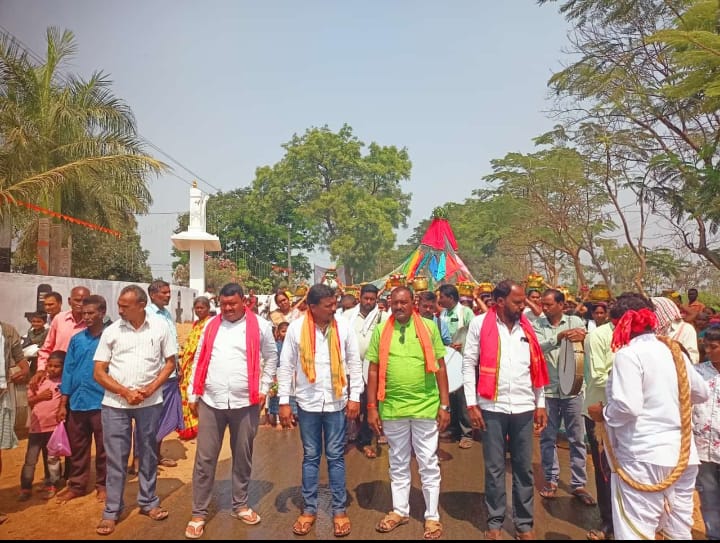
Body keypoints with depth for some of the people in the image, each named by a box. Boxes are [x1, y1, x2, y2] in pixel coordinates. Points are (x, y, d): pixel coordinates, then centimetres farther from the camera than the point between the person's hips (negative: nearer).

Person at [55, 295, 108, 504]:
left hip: (101, 402, -4)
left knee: (103, 447, 9)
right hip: (77, 402, 4)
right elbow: (68, 371, 8)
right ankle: (76, 485, 30)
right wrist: (63, 403, 6)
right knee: (77, 447, 15)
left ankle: (103, 485, 24)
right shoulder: (76, 340, 5)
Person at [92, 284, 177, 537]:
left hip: (150, 403, 1)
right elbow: (98, 372, -3)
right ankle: (111, 511, 21)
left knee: (148, 453, 13)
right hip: (115, 404, 0)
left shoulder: (160, 328, -4)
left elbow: (170, 362, 2)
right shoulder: (111, 331, -5)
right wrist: (125, 392, -13)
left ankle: (148, 502, 29)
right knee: (115, 457, 7)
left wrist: (151, 388, -11)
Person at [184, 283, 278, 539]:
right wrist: (193, 394, 8)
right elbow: (199, 360, 9)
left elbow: (271, 358, 7)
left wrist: (264, 388, 2)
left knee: (243, 457, 14)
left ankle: (240, 505, 32)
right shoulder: (211, 325, 5)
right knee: (204, 459, 7)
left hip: (246, 402, -1)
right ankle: (199, 513, 21)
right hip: (210, 402, 1)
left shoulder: (260, 326, -2)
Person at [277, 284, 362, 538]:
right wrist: (284, 401, -3)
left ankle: (339, 509, 23)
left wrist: (354, 397, -2)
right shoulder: (296, 328, -7)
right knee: (310, 456, 12)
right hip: (308, 403, 0)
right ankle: (309, 509, 26)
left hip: (337, 402, 0)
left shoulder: (343, 326, -4)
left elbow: (354, 363, 2)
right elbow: (286, 366, -1)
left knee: (335, 456, 10)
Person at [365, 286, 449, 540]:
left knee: (428, 464, 11)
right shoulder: (381, 330, 0)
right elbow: (374, 370, 2)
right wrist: (372, 407, 0)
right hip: (392, 407, 2)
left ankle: (432, 516, 26)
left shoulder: (429, 327, -3)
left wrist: (445, 405, -3)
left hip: (425, 406, -1)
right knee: (398, 463, 17)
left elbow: (440, 367, 0)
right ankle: (400, 510, 35)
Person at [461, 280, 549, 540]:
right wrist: (472, 404, -7)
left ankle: (524, 523, 28)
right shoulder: (480, 324, -6)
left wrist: (540, 404, 9)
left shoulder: (526, 326, 5)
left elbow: (536, 367, 11)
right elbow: (469, 364, -4)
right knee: (494, 468, 9)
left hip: (524, 408, 3)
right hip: (492, 407, -3)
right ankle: (495, 521, 26)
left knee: (524, 467, 12)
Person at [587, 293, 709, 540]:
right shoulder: (673, 351, 8)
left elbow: (627, 407, -23)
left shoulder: (628, 354, -13)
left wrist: (603, 413, -5)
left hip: (644, 456, -8)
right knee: (679, 531, 19)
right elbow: (701, 393, 19)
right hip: (682, 455, 8)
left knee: (637, 533, 1)